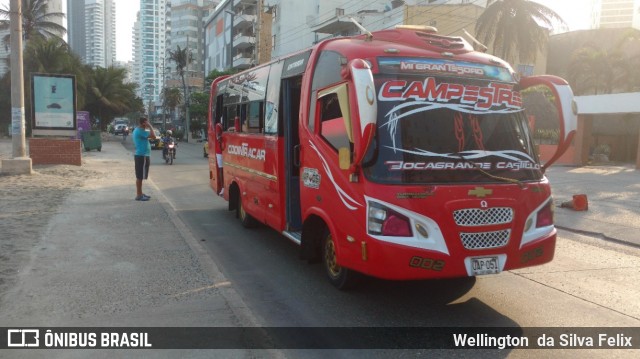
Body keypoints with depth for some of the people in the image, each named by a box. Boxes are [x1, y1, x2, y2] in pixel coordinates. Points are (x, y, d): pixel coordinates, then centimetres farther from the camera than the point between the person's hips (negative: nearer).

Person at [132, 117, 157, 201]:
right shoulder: (140, 131, -17)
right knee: (140, 177, -6)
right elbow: (153, 136, -22)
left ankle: (140, 193, 22)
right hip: (142, 156, -11)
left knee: (139, 176, 15)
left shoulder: (137, 130, 16)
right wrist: (150, 126, -14)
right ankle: (139, 195, -2)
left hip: (141, 155, 11)